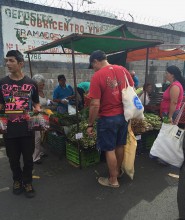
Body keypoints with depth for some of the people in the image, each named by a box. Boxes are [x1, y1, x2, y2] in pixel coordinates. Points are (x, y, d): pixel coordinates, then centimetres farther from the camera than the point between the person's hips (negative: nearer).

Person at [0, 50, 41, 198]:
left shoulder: (31, 83, 1)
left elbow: (36, 102, 10)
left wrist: (38, 109, -10)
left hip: (27, 129, 0)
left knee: (28, 158, 11)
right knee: (13, 159, 15)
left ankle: (27, 182, 33)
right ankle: (17, 180, 41)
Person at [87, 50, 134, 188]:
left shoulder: (97, 76, -17)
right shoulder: (123, 70, 1)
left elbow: (95, 104, -19)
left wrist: (90, 124, -9)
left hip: (108, 118, -6)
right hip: (124, 115, 6)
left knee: (110, 149, 8)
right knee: (120, 145, 21)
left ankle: (113, 180, 23)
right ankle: (118, 171, 41)